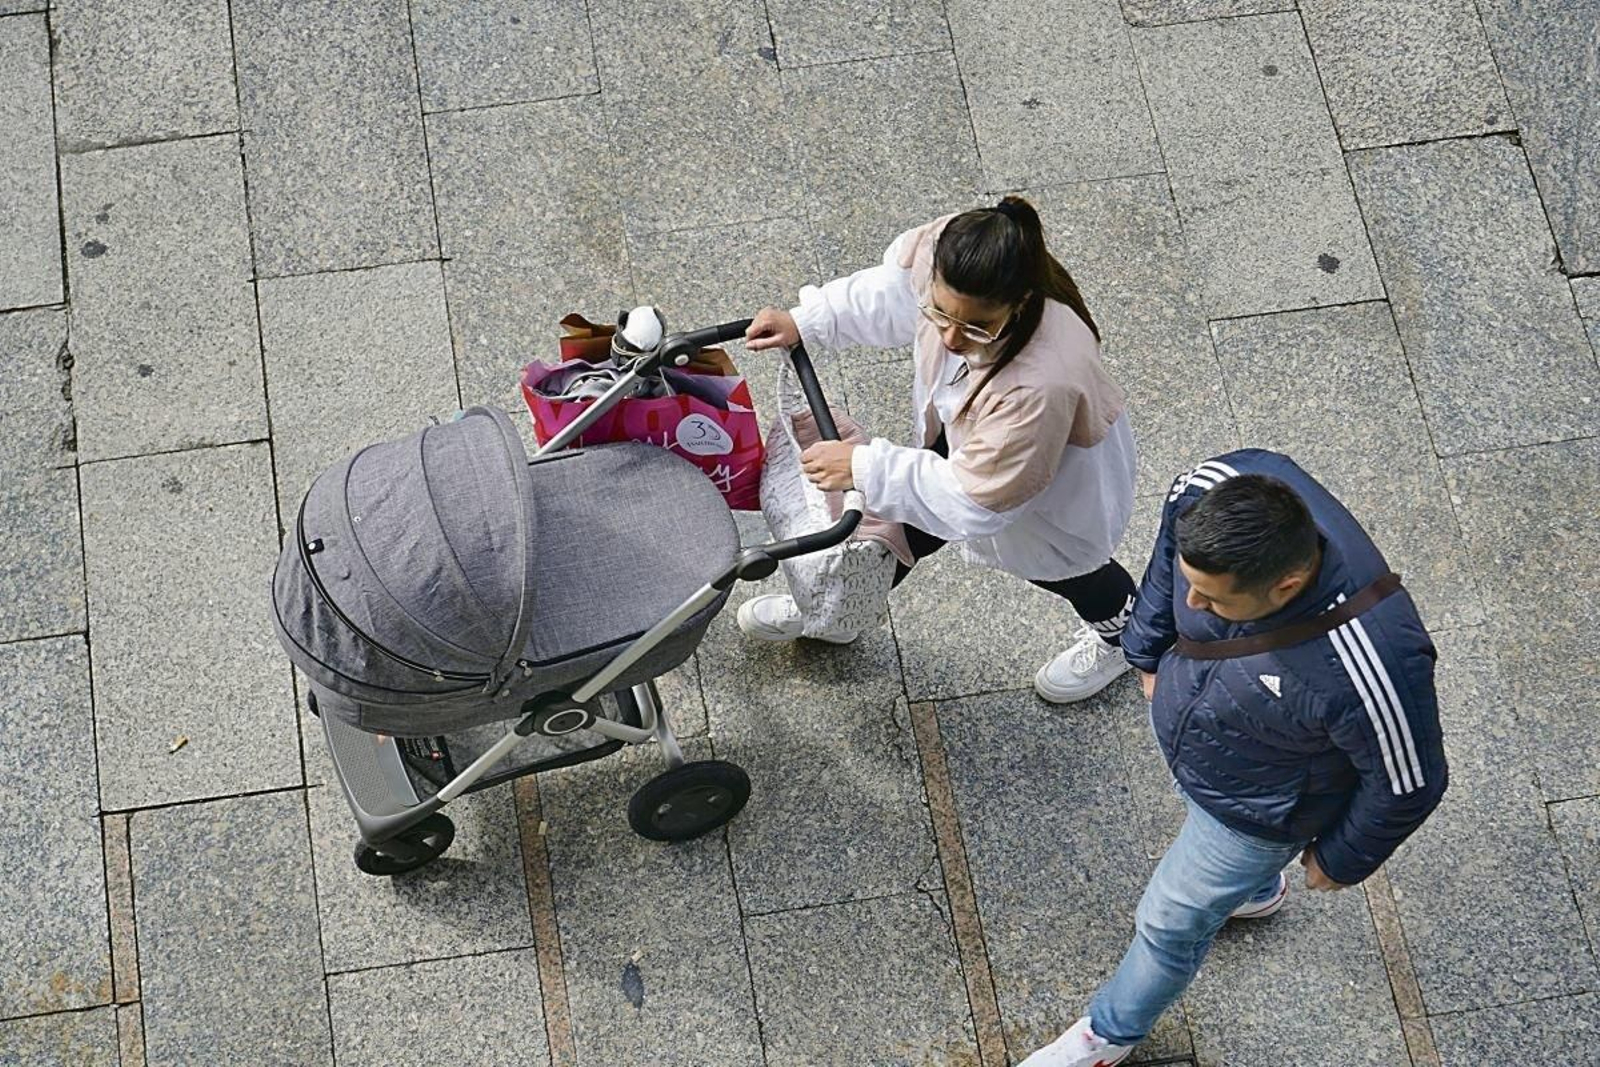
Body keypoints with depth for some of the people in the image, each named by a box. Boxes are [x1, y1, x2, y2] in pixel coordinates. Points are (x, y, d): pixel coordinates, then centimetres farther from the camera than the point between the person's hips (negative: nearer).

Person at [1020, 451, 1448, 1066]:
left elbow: (1407, 786, -25)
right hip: (1180, 711, 5)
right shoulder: (1212, 490, -34)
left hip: (1257, 805, -5)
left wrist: (1341, 859, -7)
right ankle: (1254, 891, 73)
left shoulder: (1372, 667, -47)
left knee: (1171, 923, 20)